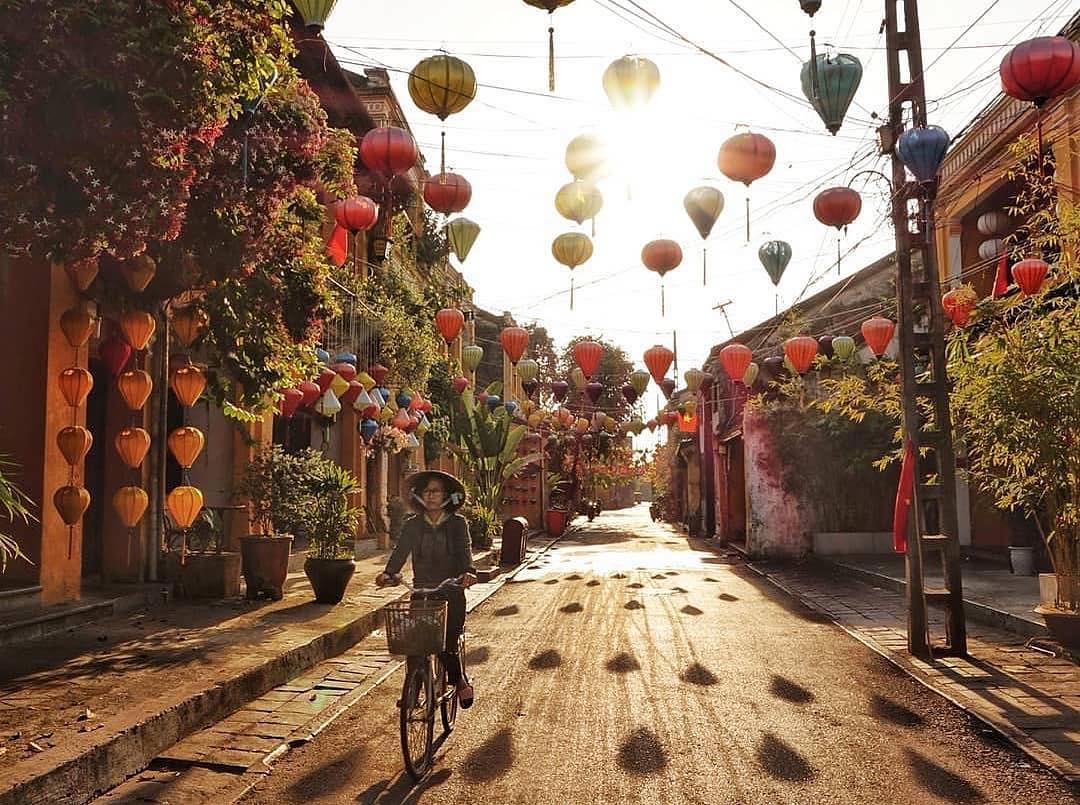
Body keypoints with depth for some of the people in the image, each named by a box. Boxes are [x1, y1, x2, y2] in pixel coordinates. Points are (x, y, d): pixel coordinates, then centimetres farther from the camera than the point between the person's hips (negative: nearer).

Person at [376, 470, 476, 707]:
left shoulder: (458, 523, 2)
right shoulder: (412, 525, 8)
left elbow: (465, 550, -12)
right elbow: (400, 551, -5)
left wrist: (468, 571, -34)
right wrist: (388, 573, -25)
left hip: (451, 592, -2)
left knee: (448, 644, -9)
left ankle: (460, 681, 20)